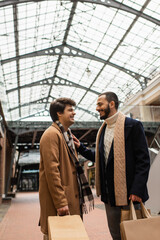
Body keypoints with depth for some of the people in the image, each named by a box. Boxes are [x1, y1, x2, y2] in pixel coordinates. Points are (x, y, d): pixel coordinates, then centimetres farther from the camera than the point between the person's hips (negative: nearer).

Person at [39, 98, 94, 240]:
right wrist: (60, 202, -22)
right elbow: (51, 170, -21)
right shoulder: (51, 134, -13)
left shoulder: (67, 135, 18)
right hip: (59, 200, -9)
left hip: (71, 198, 9)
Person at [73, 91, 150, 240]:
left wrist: (137, 190, -18)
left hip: (128, 193, -7)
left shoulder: (132, 126, -9)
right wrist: (80, 148, 7)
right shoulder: (103, 129, 14)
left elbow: (143, 160, -13)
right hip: (109, 195, 7)